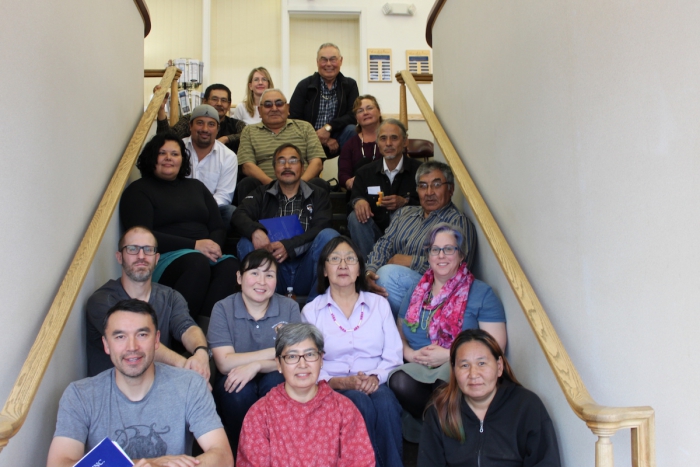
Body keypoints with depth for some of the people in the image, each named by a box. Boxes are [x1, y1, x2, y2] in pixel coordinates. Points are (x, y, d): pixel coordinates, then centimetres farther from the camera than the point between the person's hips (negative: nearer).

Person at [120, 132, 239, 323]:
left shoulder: (196, 186, 26)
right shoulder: (138, 191, 8)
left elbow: (218, 227, 20)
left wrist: (213, 245, -6)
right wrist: (194, 245, -13)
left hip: (207, 256, 5)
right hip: (163, 259, -4)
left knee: (230, 264, -30)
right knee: (198, 263, -37)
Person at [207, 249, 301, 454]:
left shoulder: (289, 308, -4)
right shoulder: (223, 309, -7)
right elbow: (225, 363, -16)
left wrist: (256, 365, -27)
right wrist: (276, 352, -18)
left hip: (275, 386, 1)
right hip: (235, 389, 0)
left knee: (275, 381, -31)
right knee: (239, 386, -32)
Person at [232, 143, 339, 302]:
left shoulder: (318, 195, 14)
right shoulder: (262, 194, 17)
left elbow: (320, 228, -3)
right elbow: (238, 217, -2)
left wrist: (289, 246, -21)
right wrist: (255, 231, -26)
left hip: (304, 274, 0)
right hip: (274, 275, 0)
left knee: (329, 235, -25)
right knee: (246, 241, -23)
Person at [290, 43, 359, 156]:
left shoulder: (350, 85, 7)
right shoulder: (304, 86, 4)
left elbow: (354, 115, -4)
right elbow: (293, 118, -5)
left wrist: (328, 127, -20)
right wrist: (320, 139, -15)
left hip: (337, 140, 2)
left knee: (351, 130, -28)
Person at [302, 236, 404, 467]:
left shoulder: (379, 304, 14)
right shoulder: (311, 311, 10)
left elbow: (393, 357, 7)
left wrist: (375, 378, -14)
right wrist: (341, 382, -16)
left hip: (375, 386, 1)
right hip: (334, 388, -1)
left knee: (386, 404, -33)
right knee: (361, 404, -33)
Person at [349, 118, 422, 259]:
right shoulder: (365, 172, 10)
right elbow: (355, 197, 5)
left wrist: (405, 202, -21)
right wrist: (358, 201, -21)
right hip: (375, 234, 3)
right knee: (355, 217, -25)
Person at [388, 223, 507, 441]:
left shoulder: (481, 294, 5)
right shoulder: (416, 293, 20)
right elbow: (399, 334, 19)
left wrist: (448, 355, -11)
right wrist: (410, 354, -4)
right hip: (418, 367, 4)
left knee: (446, 383, -40)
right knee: (399, 381, -33)